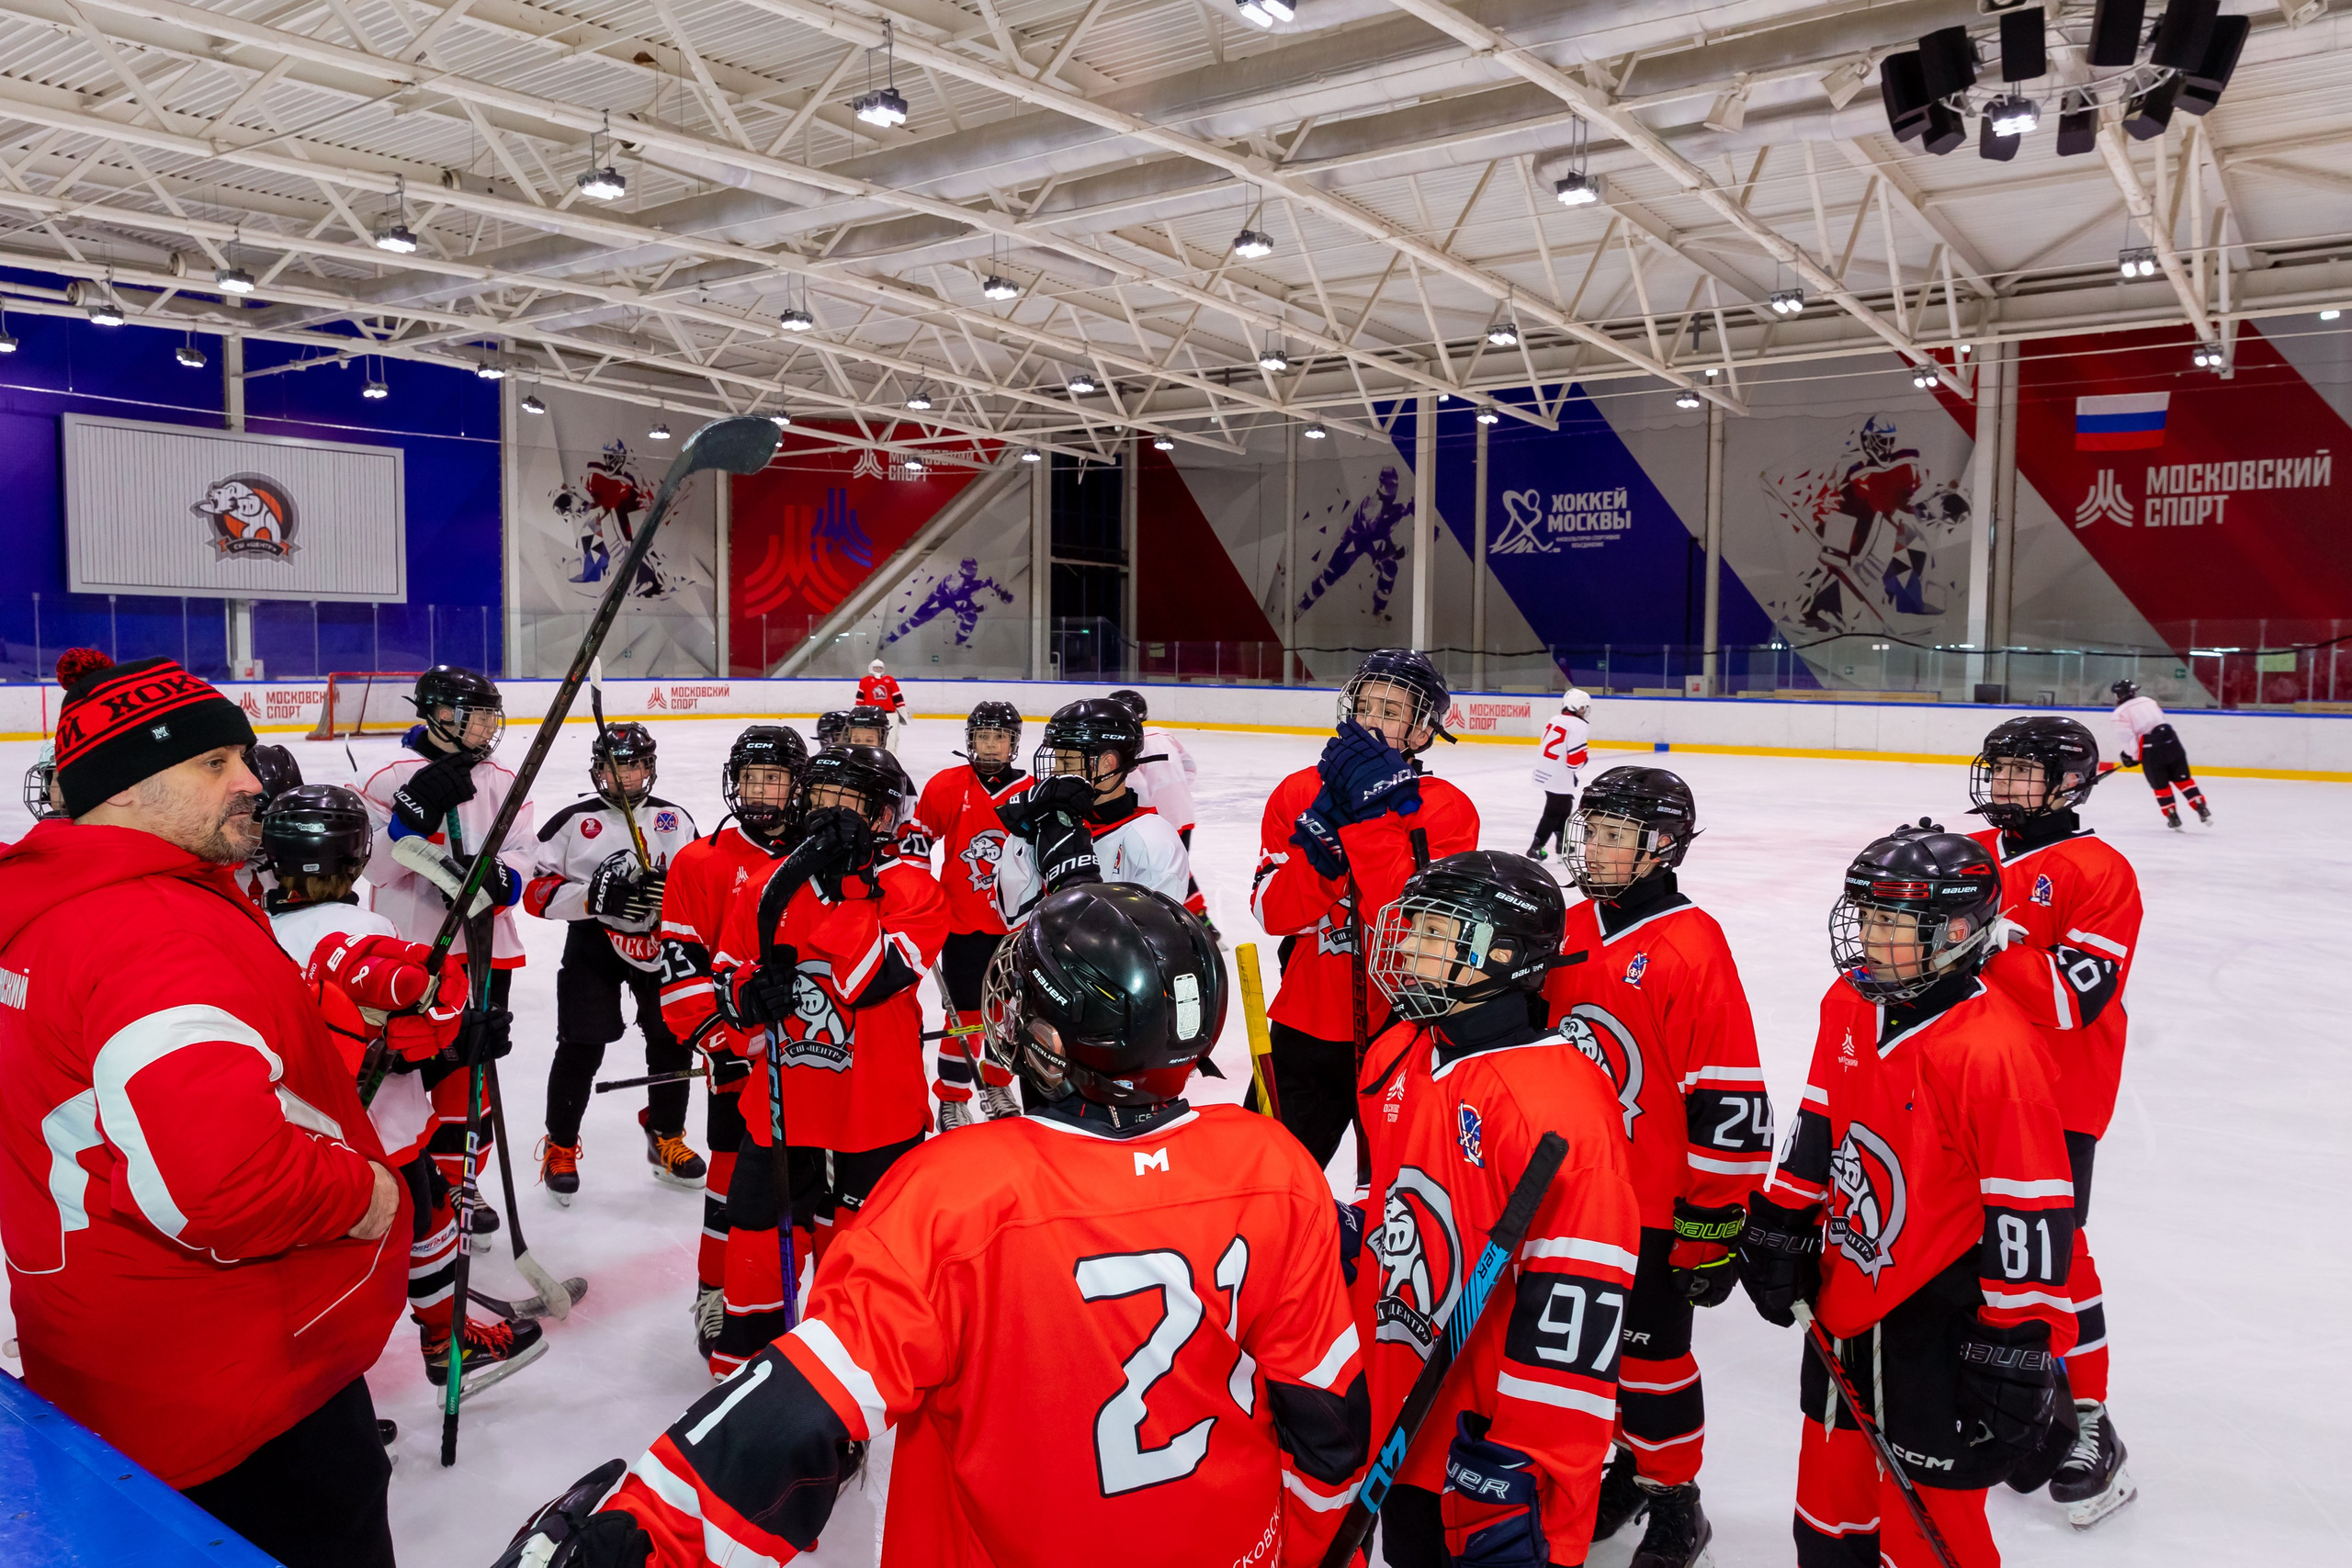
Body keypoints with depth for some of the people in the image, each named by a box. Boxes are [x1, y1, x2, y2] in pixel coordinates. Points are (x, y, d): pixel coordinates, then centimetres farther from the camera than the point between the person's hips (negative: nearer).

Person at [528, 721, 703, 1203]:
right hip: (592, 944, -3)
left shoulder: (675, 819, 6)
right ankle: (560, 1147, 15)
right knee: (581, 1049, -4)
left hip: (661, 940, 3)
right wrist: (594, 896, -22)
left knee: (674, 1040, 6)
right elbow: (537, 891, -7)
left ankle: (666, 1139, 26)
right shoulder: (573, 822, -4)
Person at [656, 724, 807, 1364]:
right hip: (741, 1053, -3)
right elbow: (679, 963, -9)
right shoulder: (701, 862, -5)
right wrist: (719, 1037, -16)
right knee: (737, 1174, 0)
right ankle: (717, 1296, 18)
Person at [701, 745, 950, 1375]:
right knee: (760, 1232, 13)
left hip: (877, 1106, -3)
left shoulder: (911, 887, -11)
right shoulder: (768, 885, 3)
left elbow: (874, 975, -26)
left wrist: (835, 880, -26)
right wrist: (751, 991, -13)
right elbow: (724, 974, 10)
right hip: (782, 1103, 4)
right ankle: (746, 1345, 37)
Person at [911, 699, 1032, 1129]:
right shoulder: (946, 787, -8)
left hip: (1014, 924, 3)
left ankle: (996, 1086, 35)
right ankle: (953, 1100, 12)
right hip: (962, 921, -3)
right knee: (965, 1012, -2)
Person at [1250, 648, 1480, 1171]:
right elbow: (1274, 913, -11)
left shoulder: (1448, 809, -8)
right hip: (1309, 1026, 2)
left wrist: (1373, 813, -26)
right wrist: (1325, 824, -22)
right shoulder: (1299, 792, 0)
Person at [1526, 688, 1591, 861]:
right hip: (1559, 777, -9)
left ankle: (1562, 842, 34)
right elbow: (1575, 759, -22)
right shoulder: (1578, 726, -16)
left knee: (1565, 806, 24)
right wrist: (1584, 759, 3)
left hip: (1544, 772, 9)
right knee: (1553, 812, 0)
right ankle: (1536, 847, -1)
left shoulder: (1555, 720, 10)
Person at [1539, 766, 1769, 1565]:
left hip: (1659, 1206, -7)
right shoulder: (1570, 932, 3)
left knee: (1652, 1351, 7)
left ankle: (1674, 1497, 29)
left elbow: (1730, 1100, -18)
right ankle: (1624, 1466, 39)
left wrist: (1716, 1222, -15)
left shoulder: (1691, 948, -19)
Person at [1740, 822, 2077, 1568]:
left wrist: (2019, 1352, -18)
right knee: (1833, 1479, 23)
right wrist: (1780, 1227, 13)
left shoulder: (1992, 1050, -25)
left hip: (1940, 1315, -7)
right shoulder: (1849, 1007, -1)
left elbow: (2031, 1208, -22)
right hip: (1846, 1287, 7)